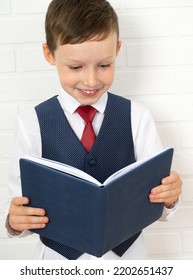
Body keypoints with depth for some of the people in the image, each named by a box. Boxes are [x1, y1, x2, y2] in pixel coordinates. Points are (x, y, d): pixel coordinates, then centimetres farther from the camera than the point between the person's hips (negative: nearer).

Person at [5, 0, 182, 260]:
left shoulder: (137, 117, -9)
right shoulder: (33, 124, -11)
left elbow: (154, 203, -8)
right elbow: (22, 203, -9)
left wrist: (168, 196, -28)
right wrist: (16, 219, -30)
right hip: (60, 255, 0)